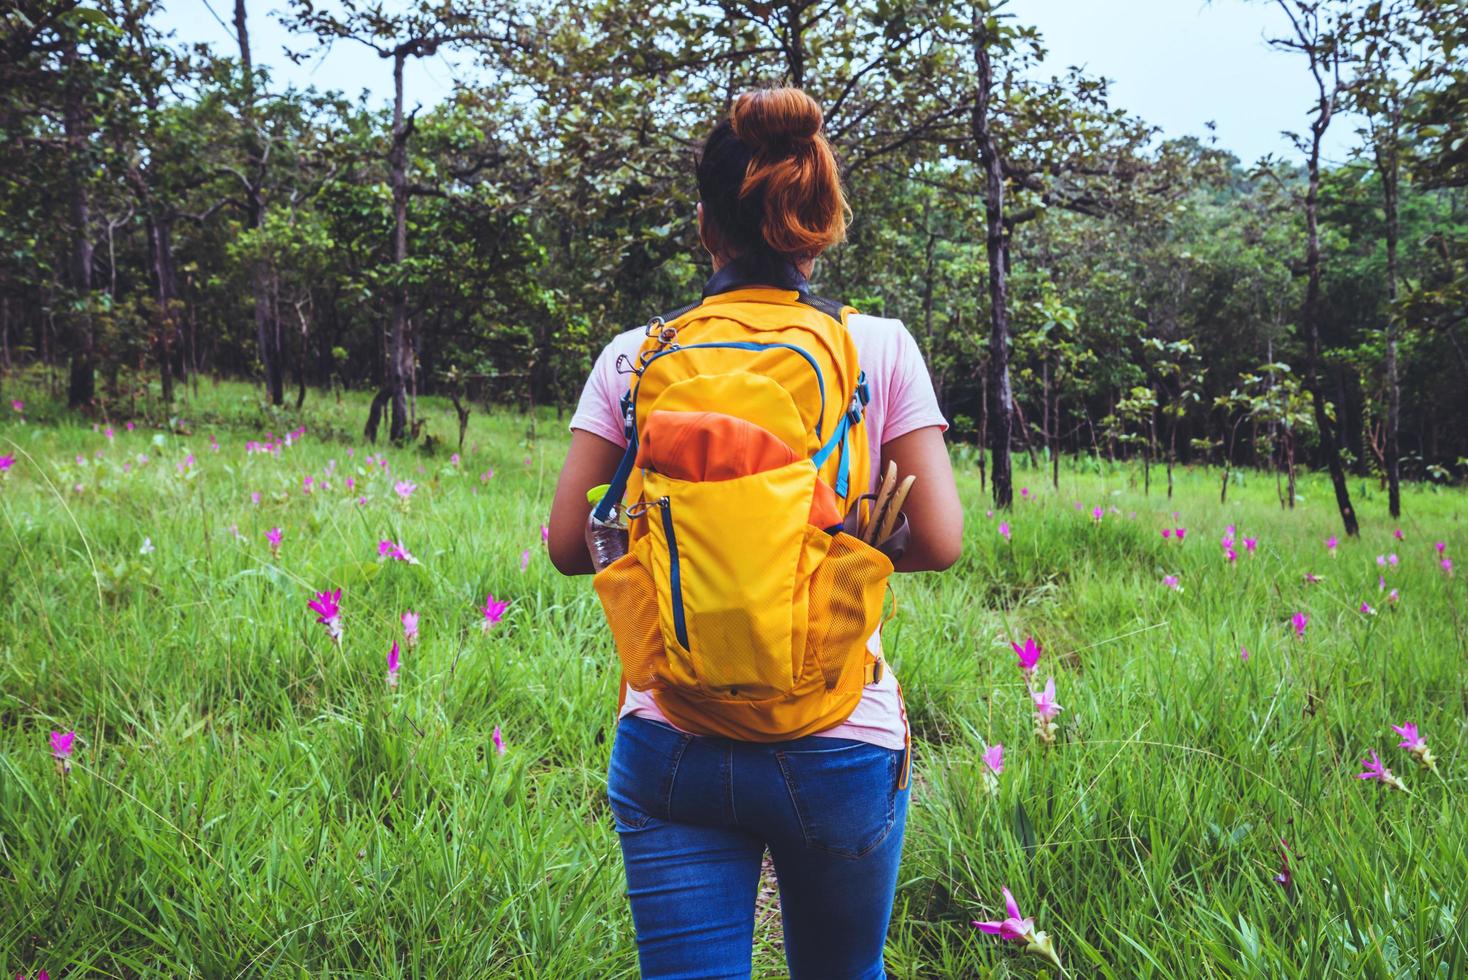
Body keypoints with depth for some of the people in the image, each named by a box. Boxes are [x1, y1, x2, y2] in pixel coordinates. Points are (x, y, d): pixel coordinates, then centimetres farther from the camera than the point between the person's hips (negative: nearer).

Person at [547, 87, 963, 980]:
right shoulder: (880, 348, -3)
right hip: (840, 744, 0)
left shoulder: (635, 358, 0)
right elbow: (938, 542, -6)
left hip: (670, 746, 0)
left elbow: (570, 545, 0)